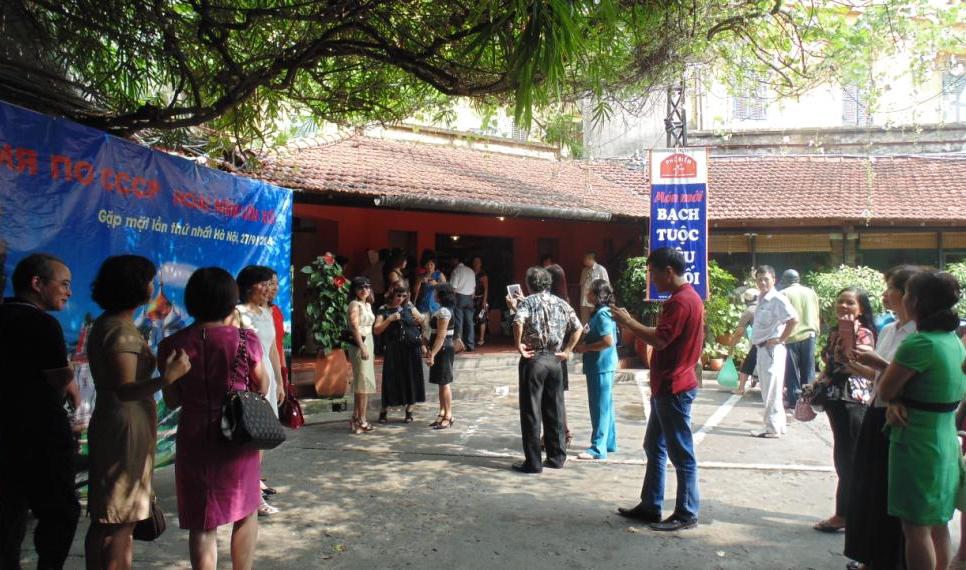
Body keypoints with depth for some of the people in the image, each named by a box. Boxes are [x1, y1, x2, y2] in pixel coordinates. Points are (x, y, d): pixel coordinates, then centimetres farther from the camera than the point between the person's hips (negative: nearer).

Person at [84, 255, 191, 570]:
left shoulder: (107, 324, 11)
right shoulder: (122, 331, -19)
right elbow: (125, 390, -28)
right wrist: (167, 378, -42)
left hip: (113, 426, 10)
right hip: (126, 428, -10)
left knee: (108, 520, 18)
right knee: (119, 522, -2)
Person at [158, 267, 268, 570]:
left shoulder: (172, 345, -7)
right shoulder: (246, 340, -12)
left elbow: (172, 400, 1)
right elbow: (261, 388, 1)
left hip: (194, 441, 1)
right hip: (238, 439, 0)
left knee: (201, 523, 11)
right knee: (246, 512, 20)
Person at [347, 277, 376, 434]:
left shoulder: (368, 305, 16)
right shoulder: (354, 304, -9)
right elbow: (355, 326, -19)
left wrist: (371, 350, 15)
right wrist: (362, 347, -26)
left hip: (368, 343, 9)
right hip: (359, 344, -9)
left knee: (360, 383, 13)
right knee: (364, 382, -7)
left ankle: (356, 418, 21)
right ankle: (361, 421, -2)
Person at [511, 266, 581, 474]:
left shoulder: (527, 302, -6)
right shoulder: (561, 303, 10)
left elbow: (518, 322, -26)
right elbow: (577, 328, 7)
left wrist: (518, 344, -14)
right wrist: (567, 350, 10)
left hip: (533, 359, -5)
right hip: (555, 360, 5)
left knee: (531, 412, 1)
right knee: (555, 411, 13)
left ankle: (533, 462, 5)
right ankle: (557, 457, 21)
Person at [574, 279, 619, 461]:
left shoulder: (602, 314, -18)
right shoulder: (602, 312, 13)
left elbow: (608, 341, -25)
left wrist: (585, 348, -17)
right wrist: (586, 337, 9)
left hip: (601, 366, -10)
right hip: (602, 366, 10)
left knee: (599, 407, -5)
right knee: (605, 406, 16)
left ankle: (598, 448, 1)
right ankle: (609, 443, 26)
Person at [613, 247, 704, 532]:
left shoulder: (682, 301, -19)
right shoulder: (683, 297, 15)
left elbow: (660, 339, -25)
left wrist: (629, 322, -14)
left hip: (674, 389, -11)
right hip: (666, 387, 11)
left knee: (681, 453, 0)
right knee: (654, 447, 16)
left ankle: (687, 514, 10)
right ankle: (650, 506, 25)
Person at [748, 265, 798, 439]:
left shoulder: (777, 299, -14)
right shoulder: (760, 298, 12)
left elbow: (794, 319, -25)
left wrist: (781, 339, -17)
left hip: (772, 349, -9)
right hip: (761, 348, 9)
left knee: (771, 391, -3)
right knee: (767, 390, 15)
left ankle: (773, 428, 4)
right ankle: (779, 424, 25)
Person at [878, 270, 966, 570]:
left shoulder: (919, 343, -22)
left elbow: (885, 390, -17)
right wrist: (898, 402, -7)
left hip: (917, 444, -9)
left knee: (915, 526, 2)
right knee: (937, 523, 19)